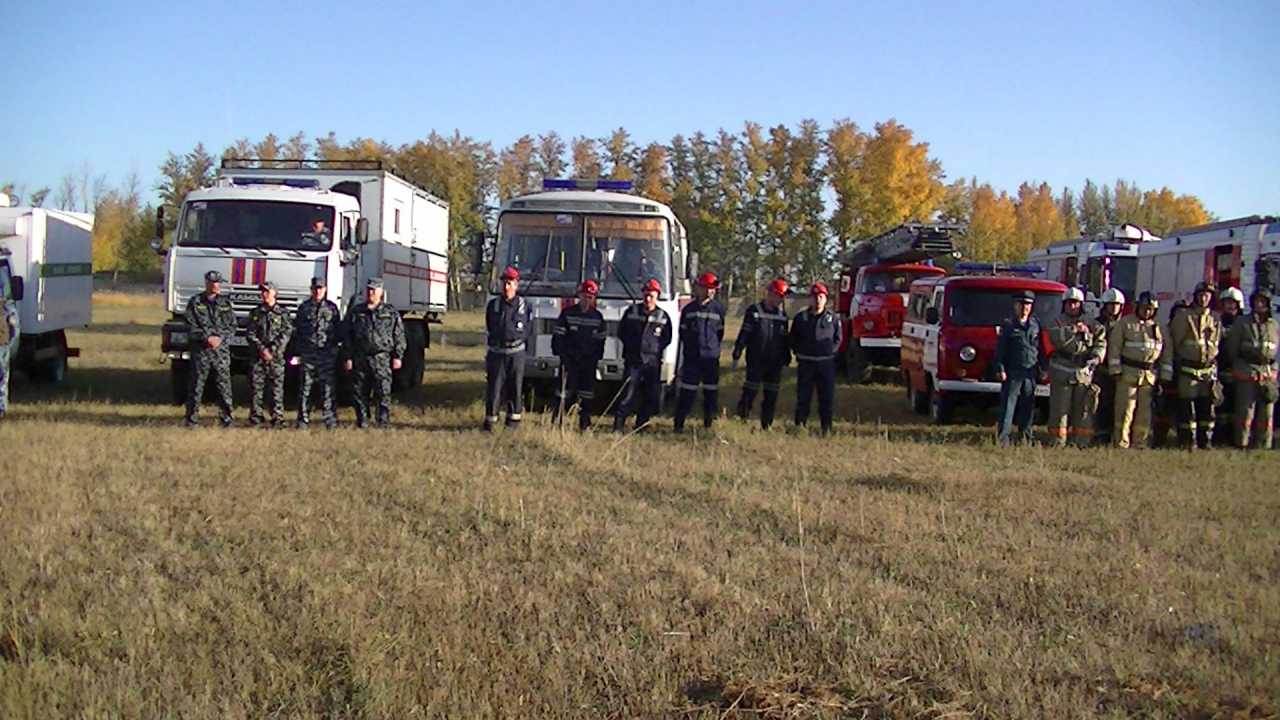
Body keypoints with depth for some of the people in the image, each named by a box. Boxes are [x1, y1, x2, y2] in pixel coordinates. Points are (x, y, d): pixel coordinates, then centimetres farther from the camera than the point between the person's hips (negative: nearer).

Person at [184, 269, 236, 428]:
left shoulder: (225, 303, 12)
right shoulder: (195, 302, 6)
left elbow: (232, 326, 9)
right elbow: (191, 325, 0)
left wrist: (220, 338, -8)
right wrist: (206, 337, -12)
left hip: (221, 350, 1)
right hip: (200, 349, -1)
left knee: (224, 385, 0)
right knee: (196, 385, 1)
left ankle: (226, 419, 6)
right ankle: (192, 419, 7)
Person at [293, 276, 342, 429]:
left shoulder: (331, 308, 10)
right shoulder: (304, 308, 11)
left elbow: (338, 330, 12)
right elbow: (296, 331, 14)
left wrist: (334, 347, 3)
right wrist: (298, 349, 7)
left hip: (327, 354, -1)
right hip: (307, 354, 1)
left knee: (328, 387, -4)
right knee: (305, 387, 1)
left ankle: (330, 419, -1)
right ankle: (303, 419, 5)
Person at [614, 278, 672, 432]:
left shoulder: (663, 317, 5)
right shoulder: (631, 312, 7)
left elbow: (667, 339, 13)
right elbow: (621, 332, 15)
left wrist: (656, 348, 2)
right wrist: (631, 345, 6)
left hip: (652, 363, 1)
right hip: (633, 361, -1)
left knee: (650, 396, 2)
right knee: (627, 394, -8)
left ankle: (641, 427, 14)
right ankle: (617, 426, -6)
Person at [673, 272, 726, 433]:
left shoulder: (718, 310, 5)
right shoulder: (688, 310, 5)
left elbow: (720, 334, 14)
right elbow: (683, 334, 14)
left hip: (711, 359, 1)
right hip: (691, 358, -1)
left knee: (711, 393, 5)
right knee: (686, 393, -2)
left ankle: (709, 425, 15)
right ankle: (679, 425, 4)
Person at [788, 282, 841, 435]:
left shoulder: (832, 318, 5)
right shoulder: (800, 318, 5)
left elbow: (838, 339, 15)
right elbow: (792, 339, 14)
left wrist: (830, 351, 4)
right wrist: (799, 352, 5)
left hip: (826, 363, 0)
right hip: (806, 363, 0)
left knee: (827, 398, 2)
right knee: (803, 397, 1)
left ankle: (827, 428, 10)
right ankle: (799, 426, 8)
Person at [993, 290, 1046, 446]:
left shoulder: (1036, 324, 12)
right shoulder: (1008, 325, 1)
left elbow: (1040, 347, 18)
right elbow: (1000, 349, -3)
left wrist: (1043, 367, 13)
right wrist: (1000, 369, -10)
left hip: (1031, 373, 4)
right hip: (1013, 373, -4)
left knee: (1028, 407, 9)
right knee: (1008, 406, -6)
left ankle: (1026, 438, 17)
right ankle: (1002, 439, -6)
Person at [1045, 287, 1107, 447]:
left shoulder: (1091, 324, 11)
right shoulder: (1057, 323, 5)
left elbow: (1100, 342, 4)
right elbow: (1057, 339, -13)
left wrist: (1097, 356, -12)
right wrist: (1073, 330, -17)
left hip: (1083, 372, 2)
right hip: (1062, 372, -2)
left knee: (1083, 409, 4)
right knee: (1060, 409, -1)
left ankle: (1082, 441, 10)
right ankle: (1058, 442, 3)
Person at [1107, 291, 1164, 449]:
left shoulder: (1159, 328, 13)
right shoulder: (1124, 324, 1)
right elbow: (1114, 347, -3)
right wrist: (1116, 370, -10)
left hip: (1149, 375, 4)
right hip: (1128, 373, -4)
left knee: (1144, 411, 6)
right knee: (1125, 409, -7)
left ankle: (1140, 443, 12)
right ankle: (1121, 443, -5)